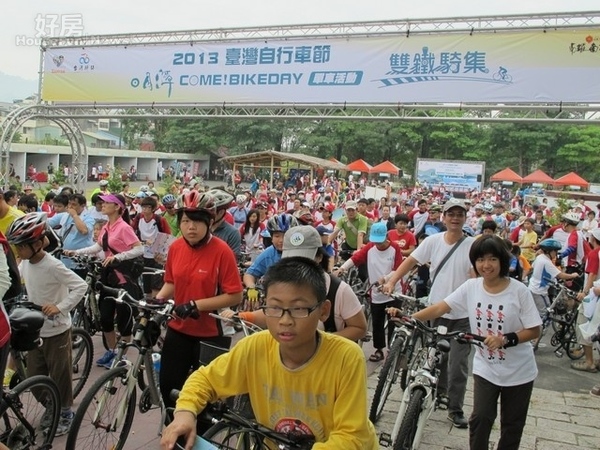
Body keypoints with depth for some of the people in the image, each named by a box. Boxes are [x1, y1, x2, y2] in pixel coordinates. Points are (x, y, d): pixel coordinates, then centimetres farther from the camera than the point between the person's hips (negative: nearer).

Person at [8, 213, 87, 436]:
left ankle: (66, 413, 27)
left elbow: (81, 286, -24)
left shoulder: (52, 265, -23)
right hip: (35, 329, 7)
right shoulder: (24, 264, -2)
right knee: (34, 377, 15)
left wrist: (60, 307, -30)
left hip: (56, 329, -7)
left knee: (60, 375, 8)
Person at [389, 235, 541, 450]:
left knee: (512, 424, 13)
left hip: (518, 371, -1)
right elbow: (440, 308, -11)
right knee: (480, 418, -2)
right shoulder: (471, 287, -9)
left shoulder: (519, 291, -17)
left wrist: (505, 339, -29)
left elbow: (534, 330, -13)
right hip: (485, 368, 2)